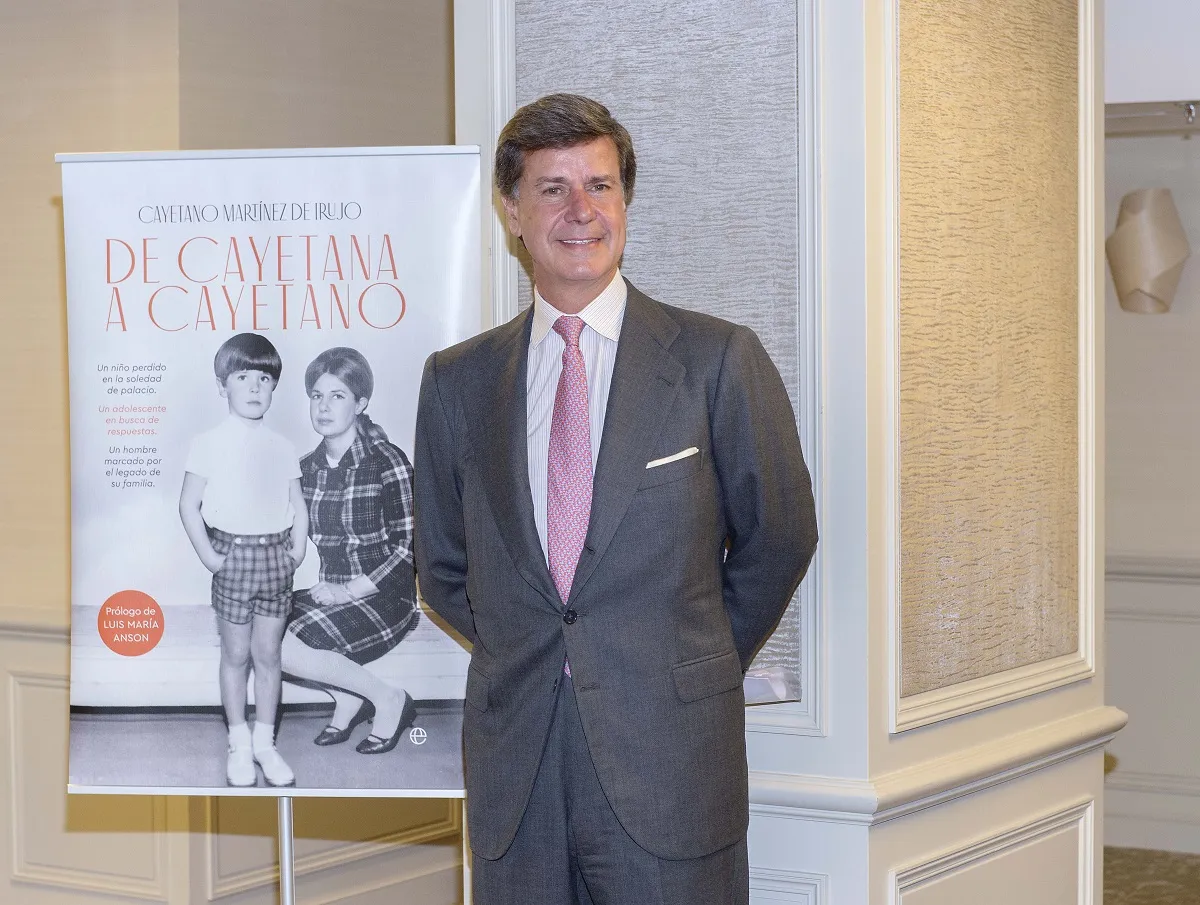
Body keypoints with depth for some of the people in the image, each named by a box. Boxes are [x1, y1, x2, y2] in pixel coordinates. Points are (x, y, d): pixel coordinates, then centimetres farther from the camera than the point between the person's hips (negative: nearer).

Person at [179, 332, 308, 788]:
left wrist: (298, 547, -2)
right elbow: (189, 504, -4)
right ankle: (239, 746, 13)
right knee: (236, 655, 5)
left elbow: (298, 505, 12)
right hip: (233, 555, -3)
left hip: (275, 557, 3)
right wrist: (207, 555, -10)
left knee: (268, 654, 8)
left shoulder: (281, 448, 7)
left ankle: (264, 742, 16)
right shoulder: (209, 444, -4)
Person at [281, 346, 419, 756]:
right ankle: (348, 698, 1)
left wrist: (350, 591, -19)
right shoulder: (308, 467, 9)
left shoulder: (387, 462, -11)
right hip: (330, 594, 7)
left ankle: (387, 699, -5)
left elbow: (409, 546, -14)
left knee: (285, 648, -26)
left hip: (384, 599, -7)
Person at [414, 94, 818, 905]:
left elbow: (779, 535, 6)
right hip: (515, 762, 3)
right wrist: (524, 657, 9)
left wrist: (696, 666, 10)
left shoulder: (720, 361, -1)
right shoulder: (458, 381, 8)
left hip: (669, 755, -2)